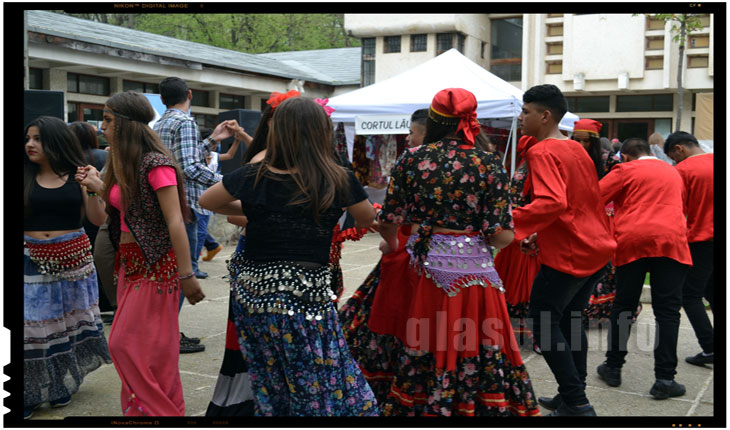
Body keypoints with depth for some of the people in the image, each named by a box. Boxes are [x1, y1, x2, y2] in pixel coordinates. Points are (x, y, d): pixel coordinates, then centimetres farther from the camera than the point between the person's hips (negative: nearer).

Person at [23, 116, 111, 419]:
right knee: (33, 325, 0)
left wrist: (94, 189, -14)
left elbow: (98, 219, -1)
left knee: (69, 320, 11)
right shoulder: (26, 178, 1)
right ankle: (30, 393, 11)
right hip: (32, 262, -1)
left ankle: (63, 384, 27)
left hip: (74, 259, 1)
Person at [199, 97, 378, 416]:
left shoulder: (254, 177, -4)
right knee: (322, 393, 8)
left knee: (270, 391, 16)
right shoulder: (339, 180, -8)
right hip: (307, 298, -2)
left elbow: (206, 201, 14)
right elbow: (367, 219, 11)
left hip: (252, 296, 3)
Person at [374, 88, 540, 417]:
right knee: (477, 360, 11)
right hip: (471, 272, -2)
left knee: (419, 353, 15)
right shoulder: (489, 165, -5)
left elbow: (388, 221, 3)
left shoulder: (411, 159, -1)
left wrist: (393, 245, 24)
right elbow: (501, 236, -9)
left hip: (421, 267, 2)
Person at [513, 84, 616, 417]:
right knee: (568, 319, 18)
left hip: (568, 254, -9)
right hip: (596, 248, 9)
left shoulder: (542, 152, -15)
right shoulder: (576, 148, 14)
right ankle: (574, 397, 26)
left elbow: (552, 202, -30)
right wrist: (542, 234, 20)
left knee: (542, 322, 0)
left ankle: (576, 404, 3)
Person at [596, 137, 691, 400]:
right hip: (671, 241, 2)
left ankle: (613, 368, 18)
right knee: (667, 311, 1)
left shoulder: (626, 171, 7)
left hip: (631, 242, -2)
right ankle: (664, 379, -1)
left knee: (623, 306, 10)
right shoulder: (673, 172, 22)